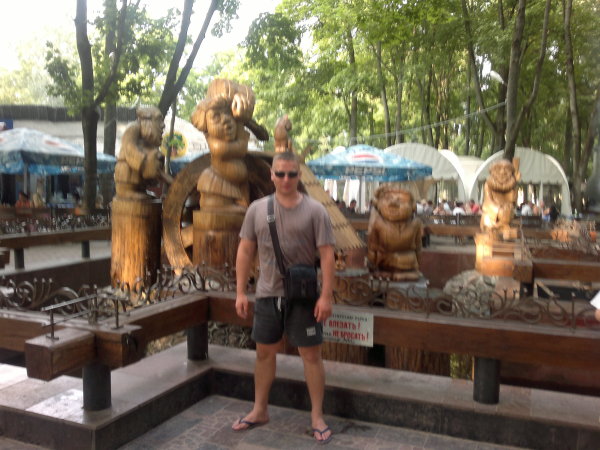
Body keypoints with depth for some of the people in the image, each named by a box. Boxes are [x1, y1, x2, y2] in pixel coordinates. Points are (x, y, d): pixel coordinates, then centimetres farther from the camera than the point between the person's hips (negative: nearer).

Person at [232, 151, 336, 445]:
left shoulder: (314, 210, -6)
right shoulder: (257, 209, 2)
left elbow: (327, 255, -8)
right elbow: (245, 251, 5)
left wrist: (326, 295, -14)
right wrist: (241, 291, 1)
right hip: (267, 294, 3)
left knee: (311, 355, 4)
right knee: (264, 352, 15)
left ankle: (317, 417, 17)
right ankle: (259, 411, 32)